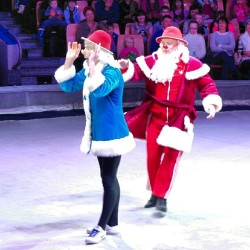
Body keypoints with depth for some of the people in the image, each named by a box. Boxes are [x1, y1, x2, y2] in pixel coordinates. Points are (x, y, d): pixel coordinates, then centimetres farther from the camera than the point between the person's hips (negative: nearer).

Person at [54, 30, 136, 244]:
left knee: (108, 179, -2)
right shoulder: (89, 70, 8)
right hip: (99, 132, 9)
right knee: (109, 178, 15)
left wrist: (92, 64, -40)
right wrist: (69, 61, 2)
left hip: (111, 133, -9)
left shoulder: (112, 71, -19)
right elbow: (68, 85, 13)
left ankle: (102, 227, 4)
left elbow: (100, 89, -36)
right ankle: (112, 224, 23)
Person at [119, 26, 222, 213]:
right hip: (155, 116, 2)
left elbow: (207, 84, -1)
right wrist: (126, 67, -31)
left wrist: (211, 102, -17)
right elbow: (136, 72, -9)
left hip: (179, 118, -2)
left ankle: (162, 196, 3)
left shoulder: (192, 65, -4)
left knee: (171, 157, -5)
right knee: (152, 156, 7)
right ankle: (155, 193, 24)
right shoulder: (152, 61, 2)